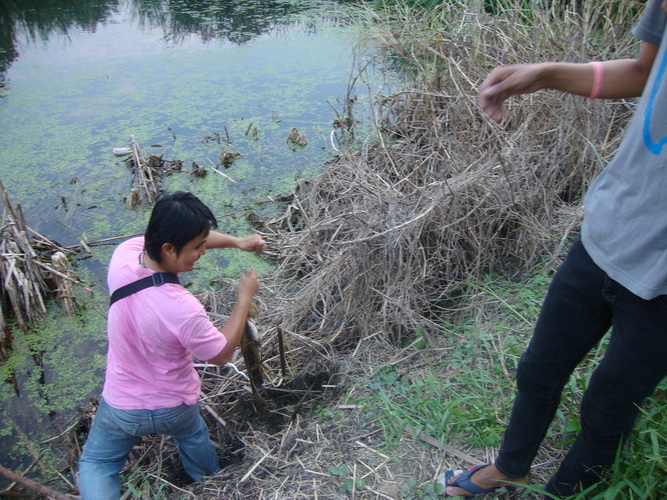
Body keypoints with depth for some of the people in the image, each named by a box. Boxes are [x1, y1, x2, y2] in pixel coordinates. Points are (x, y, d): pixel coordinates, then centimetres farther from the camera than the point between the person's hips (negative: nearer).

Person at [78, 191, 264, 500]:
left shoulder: (124, 254, -25)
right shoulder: (183, 309, -39)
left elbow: (179, 235, -6)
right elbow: (222, 354, -19)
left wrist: (236, 241, -8)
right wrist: (244, 297, -13)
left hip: (121, 407, 2)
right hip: (174, 408, -2)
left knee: (96, 465, 27)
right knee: (193, 436, 33)